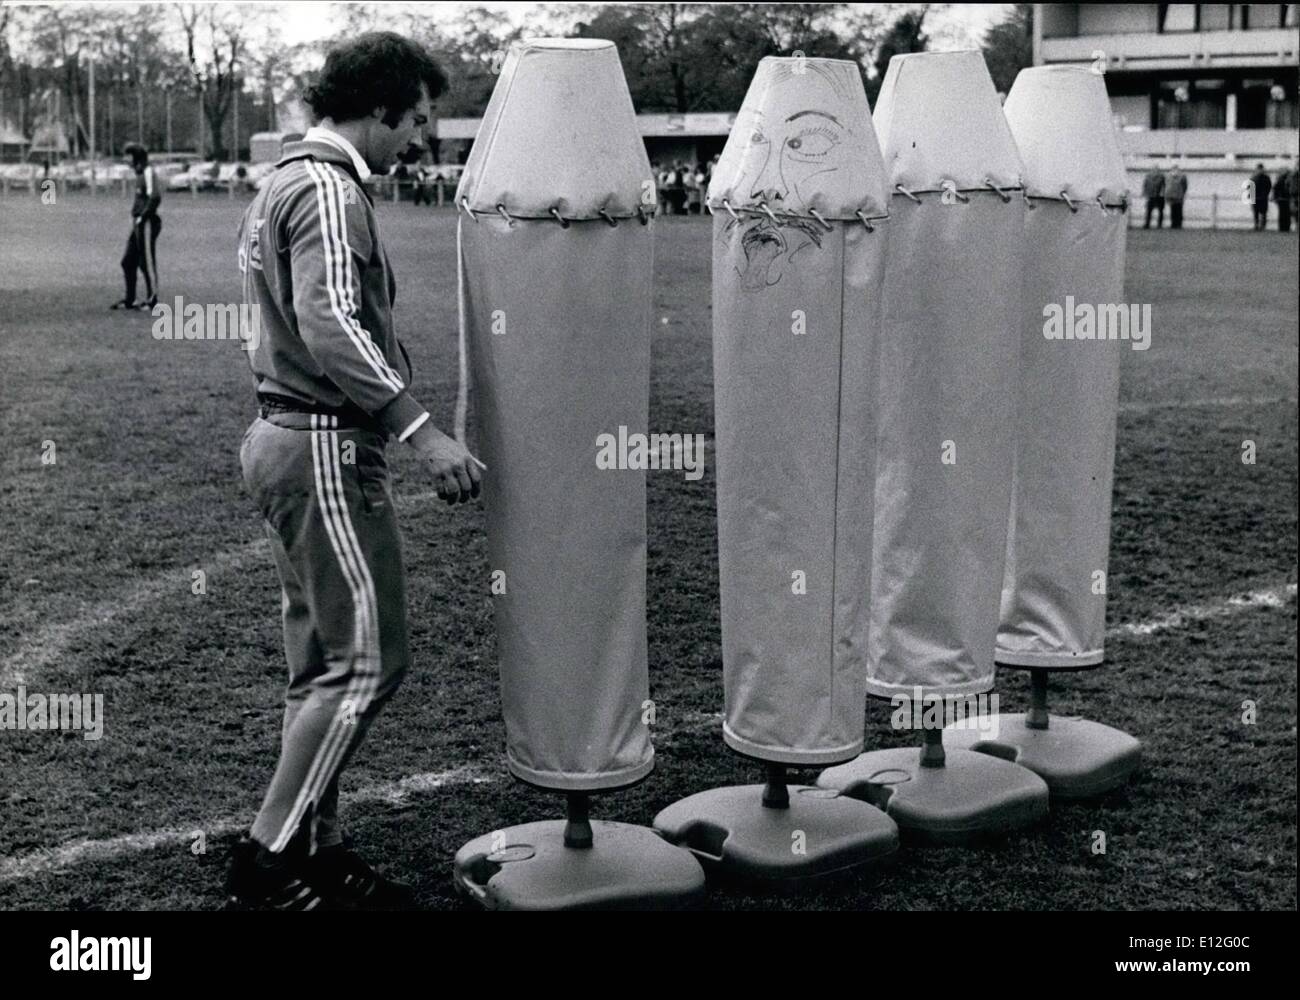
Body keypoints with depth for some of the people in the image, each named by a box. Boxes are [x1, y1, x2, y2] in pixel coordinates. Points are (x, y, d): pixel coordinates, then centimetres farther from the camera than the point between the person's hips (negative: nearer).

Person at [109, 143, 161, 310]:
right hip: (138, 223, 10)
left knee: (147, 262, -2)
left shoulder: (148, 172, -13)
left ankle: (152, 300, 6)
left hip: (147, 223, -10)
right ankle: (129, 300, 19)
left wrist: (143, 216, -18)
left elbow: (155, 197, -26)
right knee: (128, 262, 12)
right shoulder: (139, 173, 15)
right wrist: (135, 218, 15)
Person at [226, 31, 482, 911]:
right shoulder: (330, 190, -14)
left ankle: (316, 848, 20)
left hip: (285, 436, 11)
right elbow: (331, 326, -27)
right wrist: (424, 432, -30)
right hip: (326, 448, -11)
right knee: (368, 658, -7)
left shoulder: (284, 184, 19)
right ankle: (267, 861, -1)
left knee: (323, 661, 13)